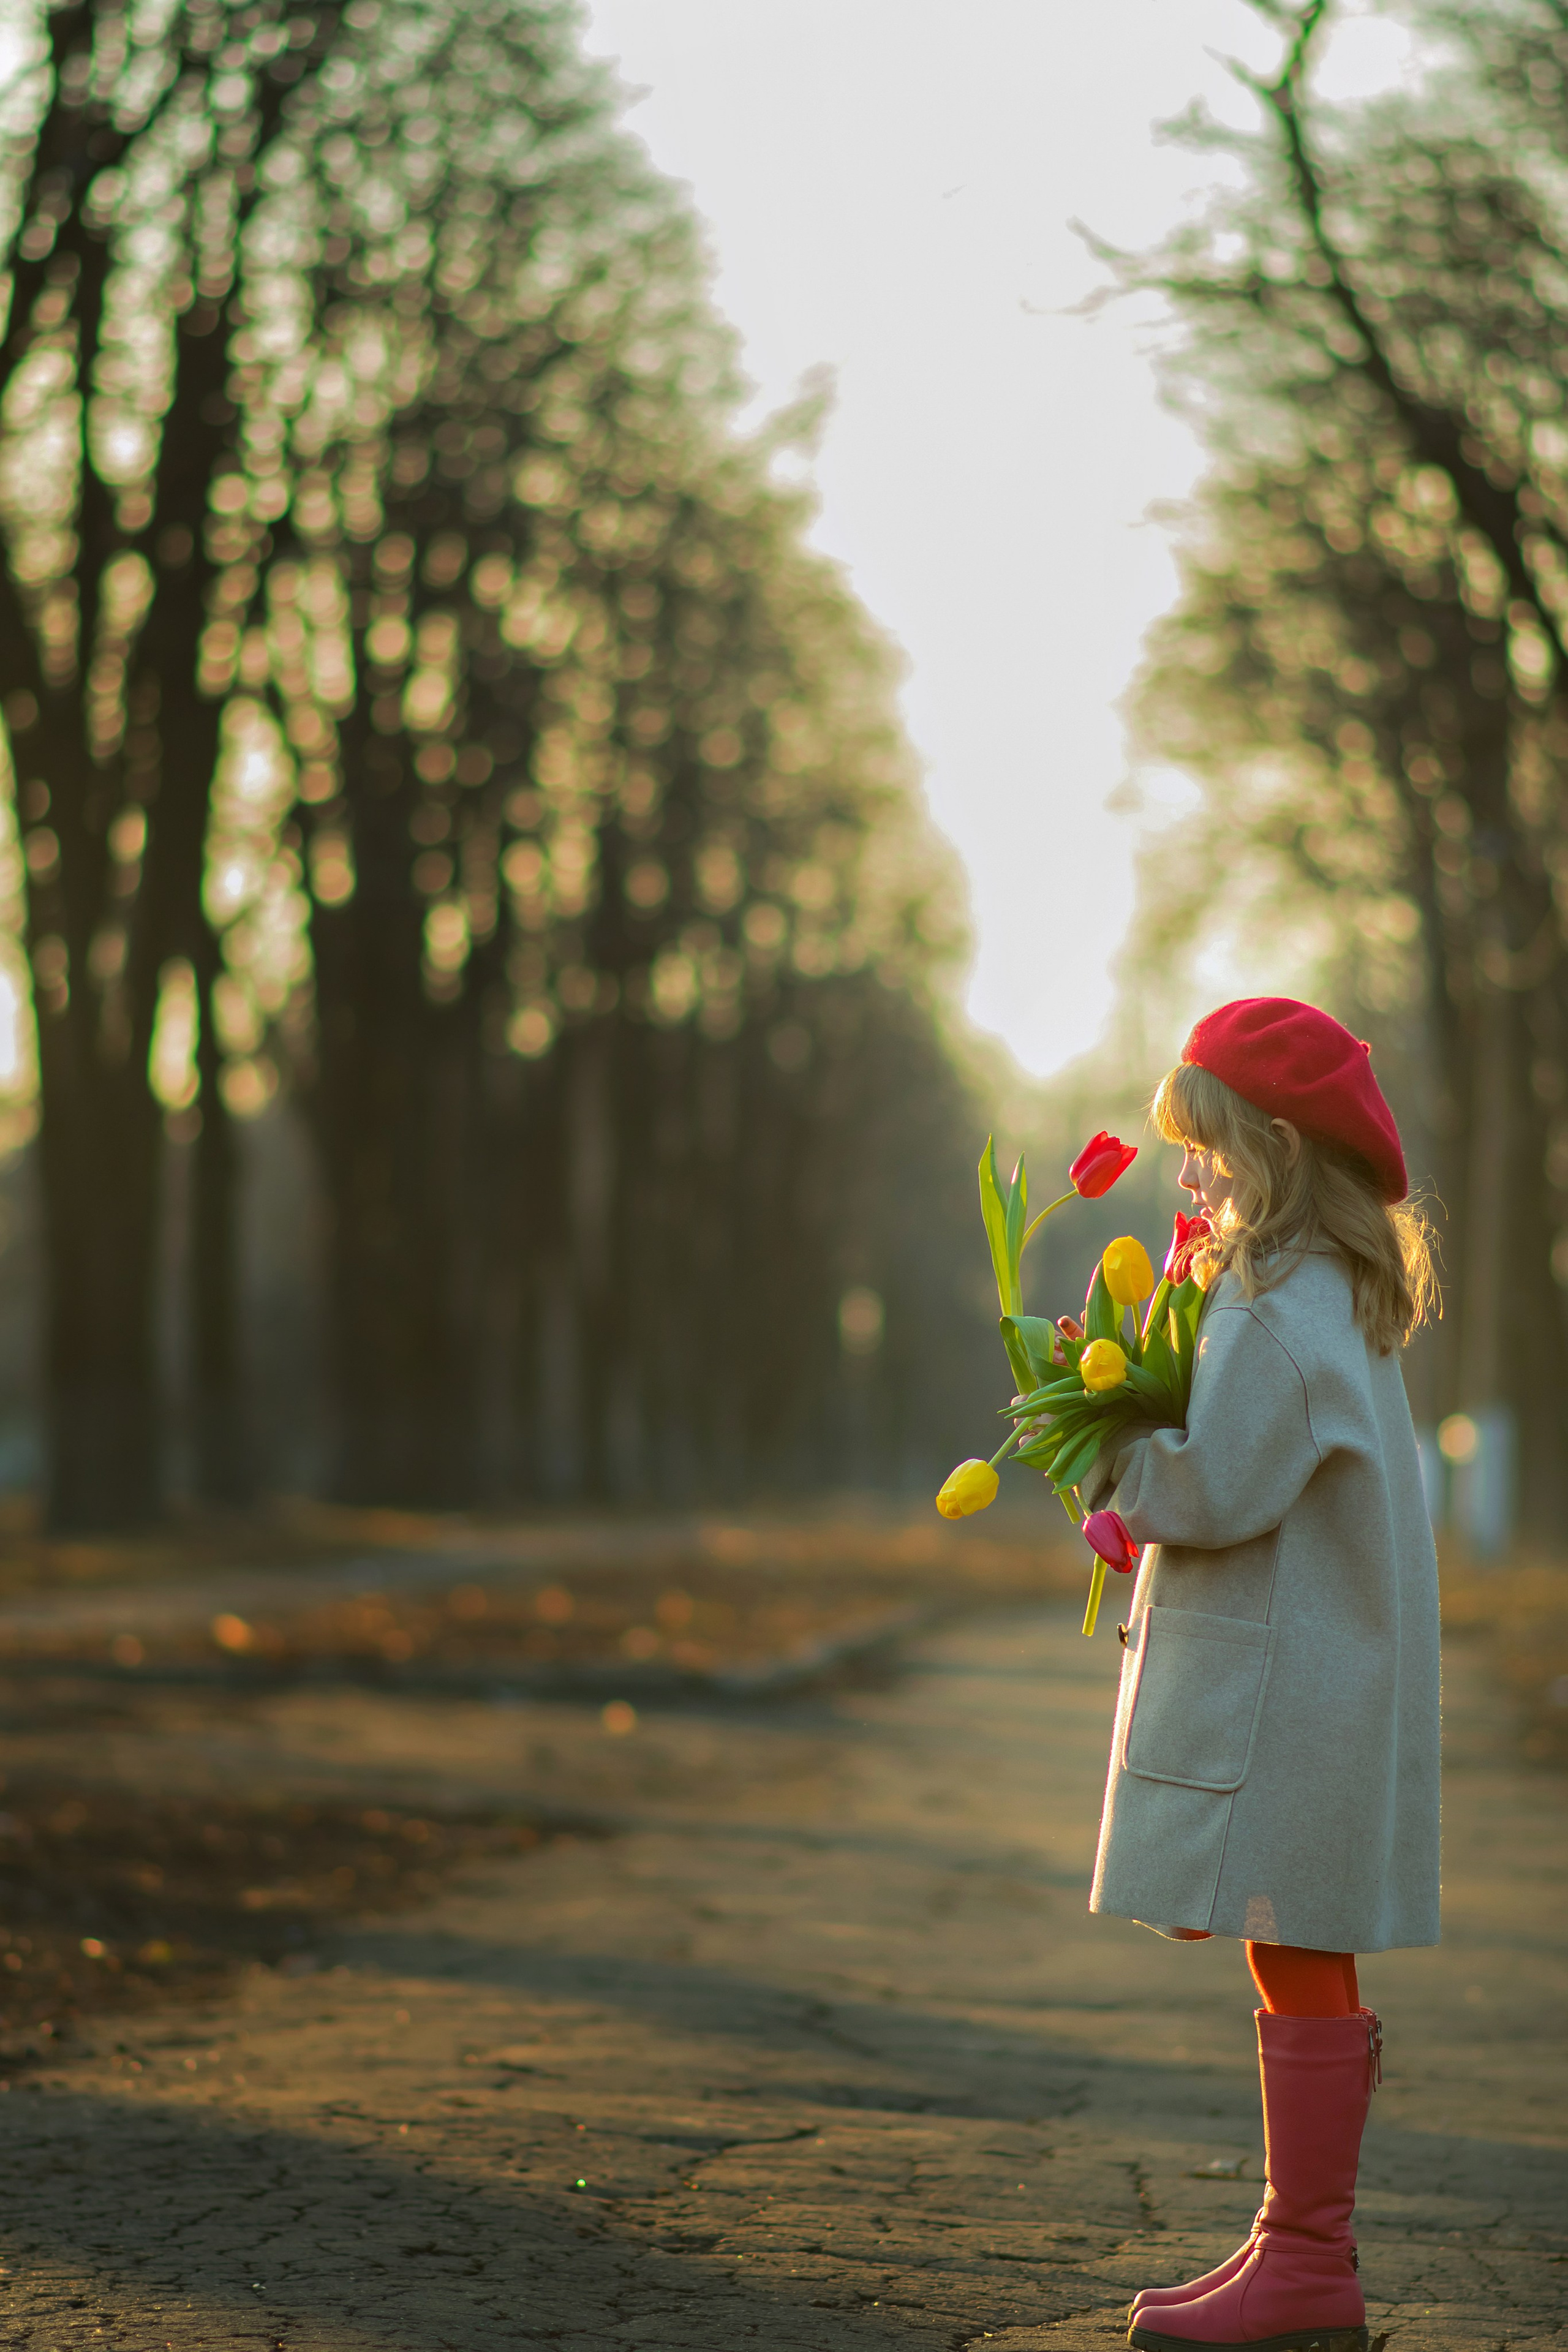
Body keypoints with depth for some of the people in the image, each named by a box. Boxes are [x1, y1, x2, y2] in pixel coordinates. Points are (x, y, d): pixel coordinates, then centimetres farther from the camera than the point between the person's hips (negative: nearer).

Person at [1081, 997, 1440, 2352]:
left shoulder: (1278, 1308, -16)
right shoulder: (1344, 1297, 16)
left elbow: (1219, 1489, -21)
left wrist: (1106, 1451, -7)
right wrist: (1137, 1449, 8)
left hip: (1284, 1685, -10)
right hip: (1312, 1673, 10)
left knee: (1299, 1967, -5)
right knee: (1303, 1971, 13)